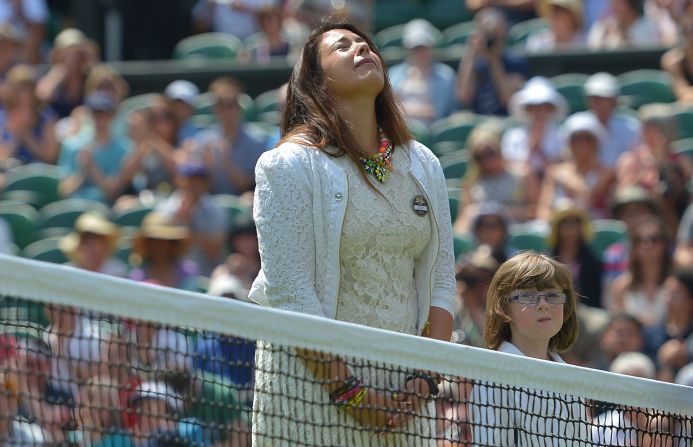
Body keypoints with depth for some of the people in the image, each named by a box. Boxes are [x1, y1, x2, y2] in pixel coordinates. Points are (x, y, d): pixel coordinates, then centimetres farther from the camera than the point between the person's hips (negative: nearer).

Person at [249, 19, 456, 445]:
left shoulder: (423, 165, 10)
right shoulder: (288, 165, -6)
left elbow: (439, 281, 10)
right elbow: (290, 294, -12)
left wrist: (426, 377, -4)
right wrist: (347, 389, -16)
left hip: (402, 386, 4)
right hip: (312, 379, -4)